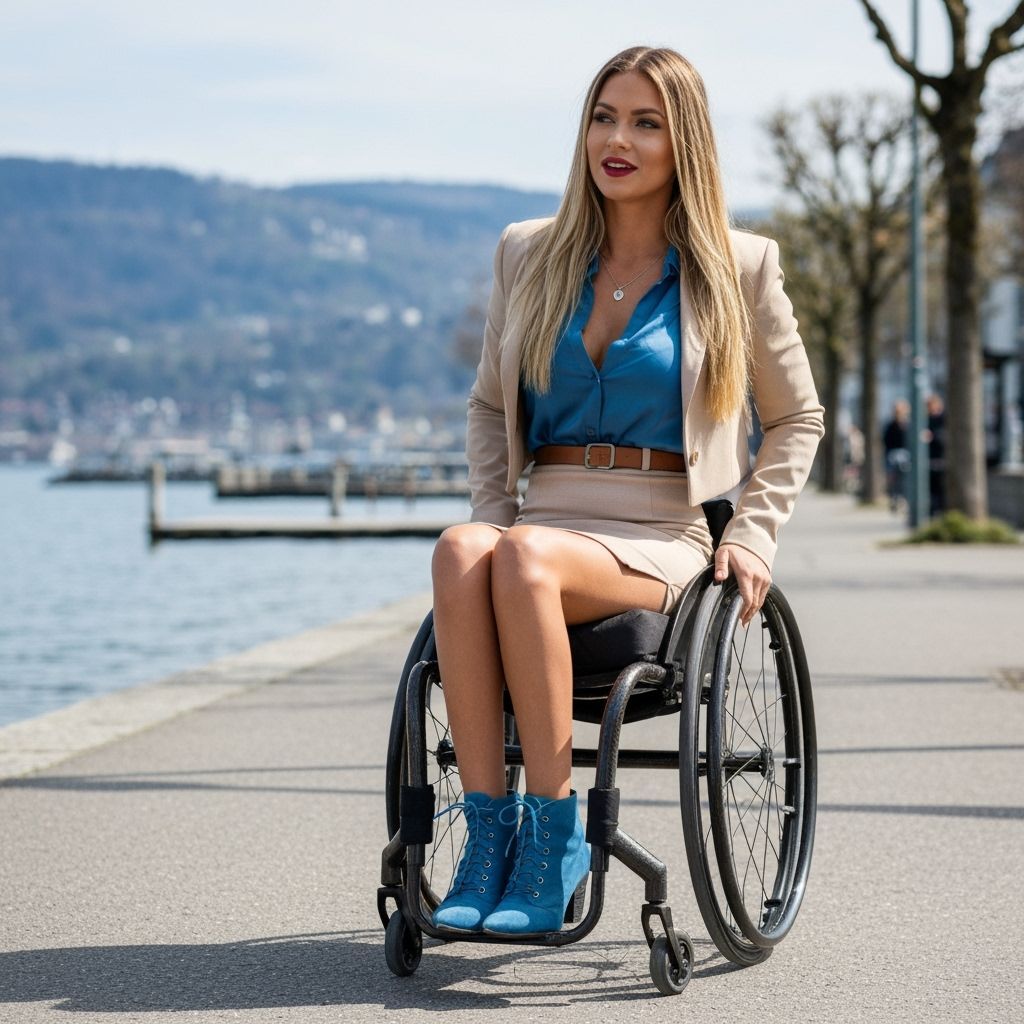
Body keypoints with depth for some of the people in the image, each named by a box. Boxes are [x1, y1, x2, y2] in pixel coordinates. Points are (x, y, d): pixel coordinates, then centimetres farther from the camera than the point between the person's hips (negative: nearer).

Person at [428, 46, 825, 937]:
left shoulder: (739, 266, 5)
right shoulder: (528, 254, 13)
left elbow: (796, 419, 14)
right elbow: (489, 405, 22)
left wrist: (753, 535, 1)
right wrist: (493, 513, 6)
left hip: (660, 544, -3)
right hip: (545, 523, 3)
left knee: (527, 559, -36)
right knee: (460, 552, -34)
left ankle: (555, 837, -27)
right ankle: (488, 830, -32)